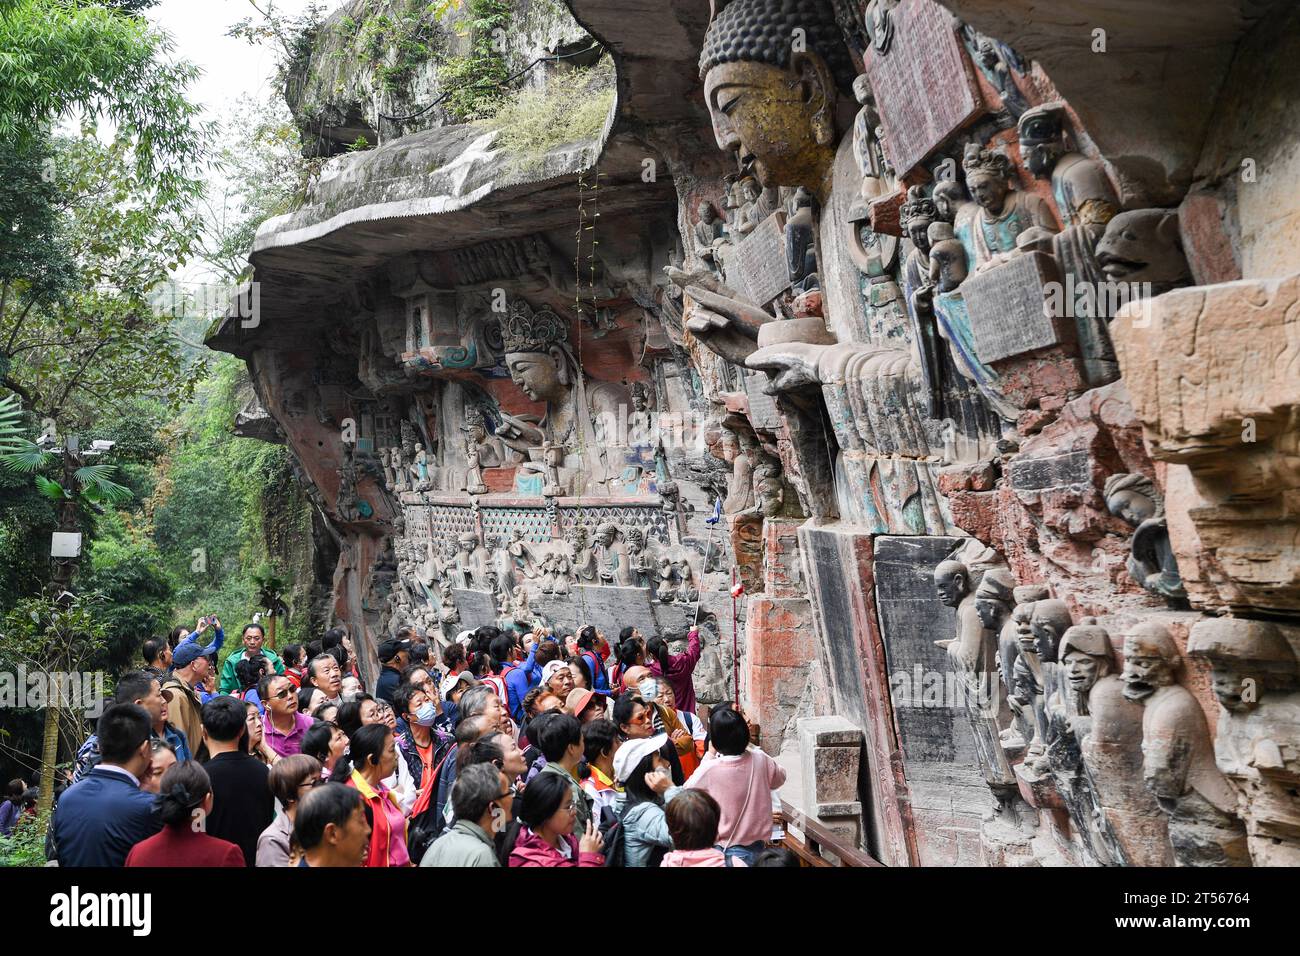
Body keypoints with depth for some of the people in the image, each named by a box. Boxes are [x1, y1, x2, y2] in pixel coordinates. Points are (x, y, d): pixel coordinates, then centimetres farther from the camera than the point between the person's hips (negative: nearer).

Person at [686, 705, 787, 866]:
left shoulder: (709, 769, -22)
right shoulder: (760, 759, -13)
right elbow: (779, 778, 11)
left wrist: (709, 755, -1)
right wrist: (747, 746, 10)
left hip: (723, 847, -3)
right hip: (756, 843, 3)